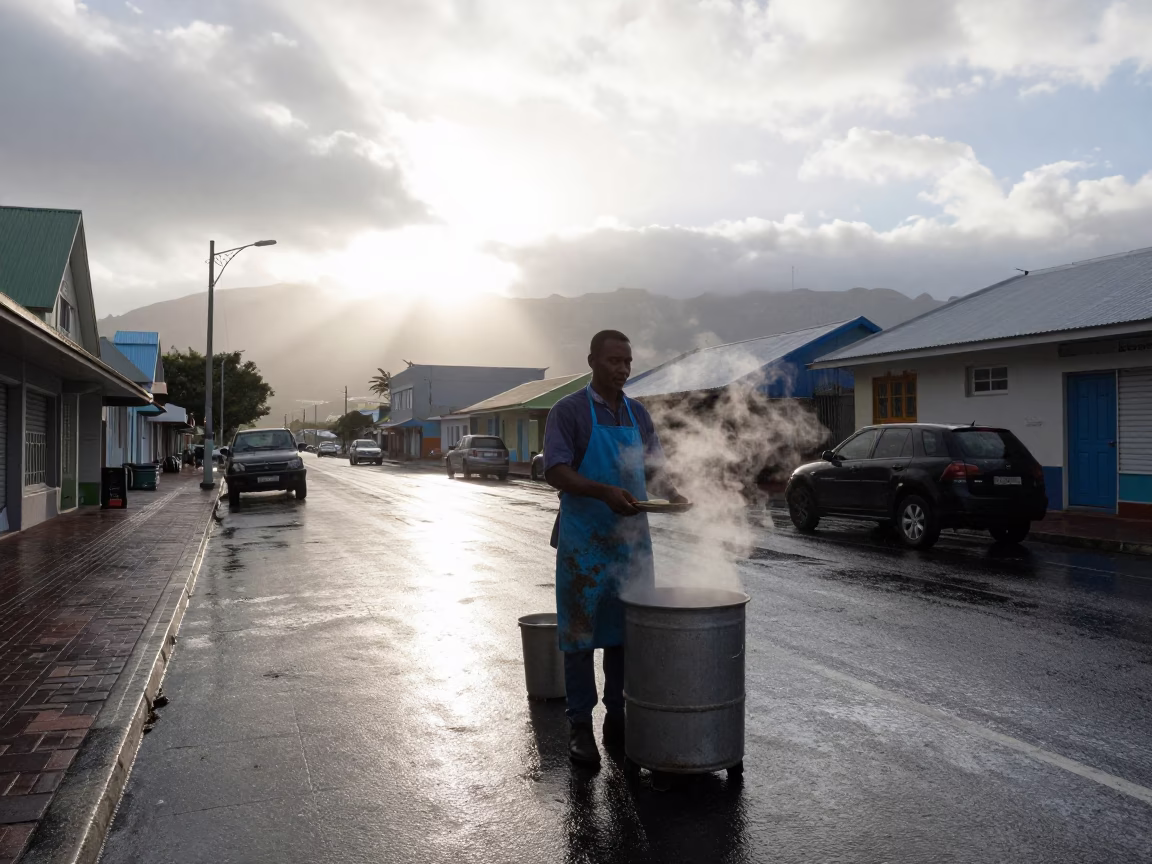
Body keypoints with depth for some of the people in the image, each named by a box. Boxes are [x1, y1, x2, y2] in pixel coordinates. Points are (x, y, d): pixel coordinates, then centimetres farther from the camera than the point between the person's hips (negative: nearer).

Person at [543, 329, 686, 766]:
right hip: (584, 543, -5)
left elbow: (653, 466, 17)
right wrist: (605, 492, -30)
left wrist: (672, 493, -5)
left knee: (626, 632, 11)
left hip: (632, 540, 5)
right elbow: (556, 471, -15)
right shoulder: (568, 411, -5)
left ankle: (617, 718, 23)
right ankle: (580, 726, 12)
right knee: (579, 632, 1)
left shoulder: (638, 414, 12)